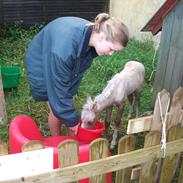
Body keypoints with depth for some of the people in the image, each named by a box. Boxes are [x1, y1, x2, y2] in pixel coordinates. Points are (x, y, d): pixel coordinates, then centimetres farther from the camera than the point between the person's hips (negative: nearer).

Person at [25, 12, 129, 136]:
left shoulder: (91, 34, -21)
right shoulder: (64, 48, -44)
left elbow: (79, 70, -8)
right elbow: (58, 88, -34)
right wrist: (72, 120, -24)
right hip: (41, 65, -6)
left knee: (68, 106, 4)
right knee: (57, 110, -2)